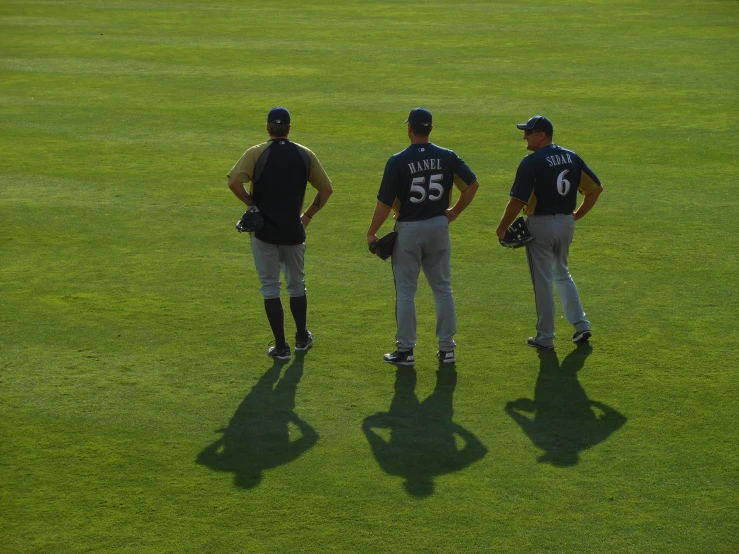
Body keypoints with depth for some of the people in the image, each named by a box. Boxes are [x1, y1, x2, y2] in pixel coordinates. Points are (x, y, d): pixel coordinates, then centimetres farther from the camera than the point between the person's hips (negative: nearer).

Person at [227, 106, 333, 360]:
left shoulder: (256, 153, -7)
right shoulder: (305, 155, 2)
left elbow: (234, 182, -19)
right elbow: (326, 189, 4)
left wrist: (252, 204, -6)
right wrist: (308, 215, 12)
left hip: (264, 231, -2)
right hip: (293, 230, 2)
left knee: (270, 287, 6)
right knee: (296, 285, 20)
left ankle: (281, 346, 7)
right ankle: (302, 338, 31)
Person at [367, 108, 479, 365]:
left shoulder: (398, 161, -13)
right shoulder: (447, 157, -2)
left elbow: (385, 202, -14)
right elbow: (472, 184, -1)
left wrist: (372, 233, -3)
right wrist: (455, 211, 9)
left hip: (408, 230, -3)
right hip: (439, 226, 3)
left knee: (405, 291, 6)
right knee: (442, 288, 11)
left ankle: (405, 350, 9)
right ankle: (446, 349, 14)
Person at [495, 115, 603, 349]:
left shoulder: (532, 161, -15)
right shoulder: (571, 157, 5)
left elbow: (518, 200, -18)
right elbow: (596, 188, 7)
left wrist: (502, 228, -7)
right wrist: (577, 215, 13)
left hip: (541, 225, -6)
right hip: (566, 223, 6)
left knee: (543, 280, 3)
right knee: (562, 274, 23)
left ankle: (545, 337, 10)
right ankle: (581, 325, 16)